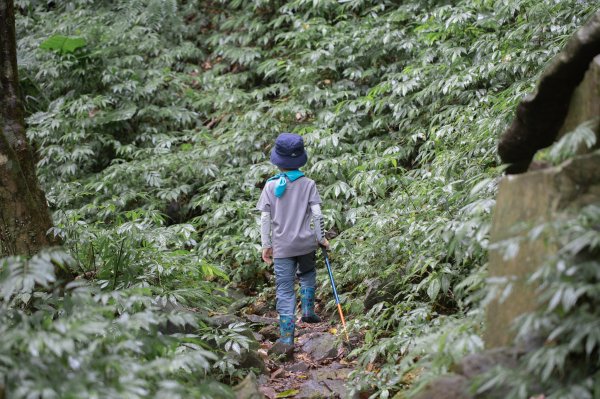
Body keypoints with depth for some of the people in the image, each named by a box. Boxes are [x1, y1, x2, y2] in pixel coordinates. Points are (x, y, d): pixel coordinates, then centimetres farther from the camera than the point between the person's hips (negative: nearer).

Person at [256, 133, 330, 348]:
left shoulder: (270, 186, -2)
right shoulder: (308, 184, -3)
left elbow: (265, 218, -3)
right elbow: (317, 213, -6)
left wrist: (266, 245, 3)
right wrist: (322, 237, 6)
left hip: (282, 247, -1)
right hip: (306, 243, 1)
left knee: (285, 291, 2)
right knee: (307, 275, 31)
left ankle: (287, 336, 1)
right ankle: (308, 310, 22)